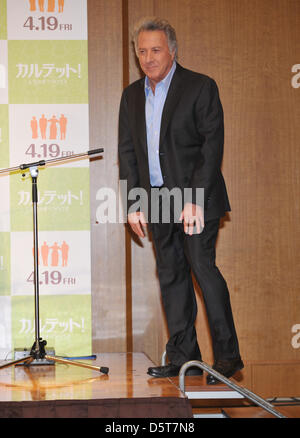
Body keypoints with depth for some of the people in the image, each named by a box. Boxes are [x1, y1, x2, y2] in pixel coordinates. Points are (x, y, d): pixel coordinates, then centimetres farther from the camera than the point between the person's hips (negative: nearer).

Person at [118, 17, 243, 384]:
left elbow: (212, 145, -11)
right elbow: (127, 151, 13)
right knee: (171, 276, 6)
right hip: (156, 200, 6)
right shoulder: (132, 96, 12)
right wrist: (133, 203, 4)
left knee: (202, 267, -13)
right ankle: (183, 356, 13)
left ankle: (227, 356, -7)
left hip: (195, 198, -6)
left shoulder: (200, 87, -6)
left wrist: (195, 200, -18)